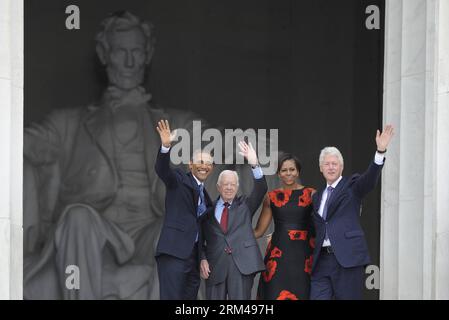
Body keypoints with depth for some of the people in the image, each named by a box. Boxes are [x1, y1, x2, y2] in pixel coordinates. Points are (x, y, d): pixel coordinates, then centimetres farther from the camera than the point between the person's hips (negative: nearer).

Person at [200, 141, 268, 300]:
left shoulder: (244, 205, 14)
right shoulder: (209, 209, 14)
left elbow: (261, 190, -2)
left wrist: (254, 164, -16)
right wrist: (203, 259, -3)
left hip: (242, 264, -1)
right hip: (215, 265, 1)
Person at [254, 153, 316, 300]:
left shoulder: (310, 194, 5)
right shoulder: (271, 197, 10)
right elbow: (259, 230, 9)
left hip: (303, 255, -1)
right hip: (278, 254, 1)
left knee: (301, 294, -1)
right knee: (275, 294, -5)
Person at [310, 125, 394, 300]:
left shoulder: (351, 186, 3)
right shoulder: (317, 196, 20)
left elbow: (370, 178, -16)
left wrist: (381, 151, -31)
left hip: (347, 258, -5)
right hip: (321, 260, 5)